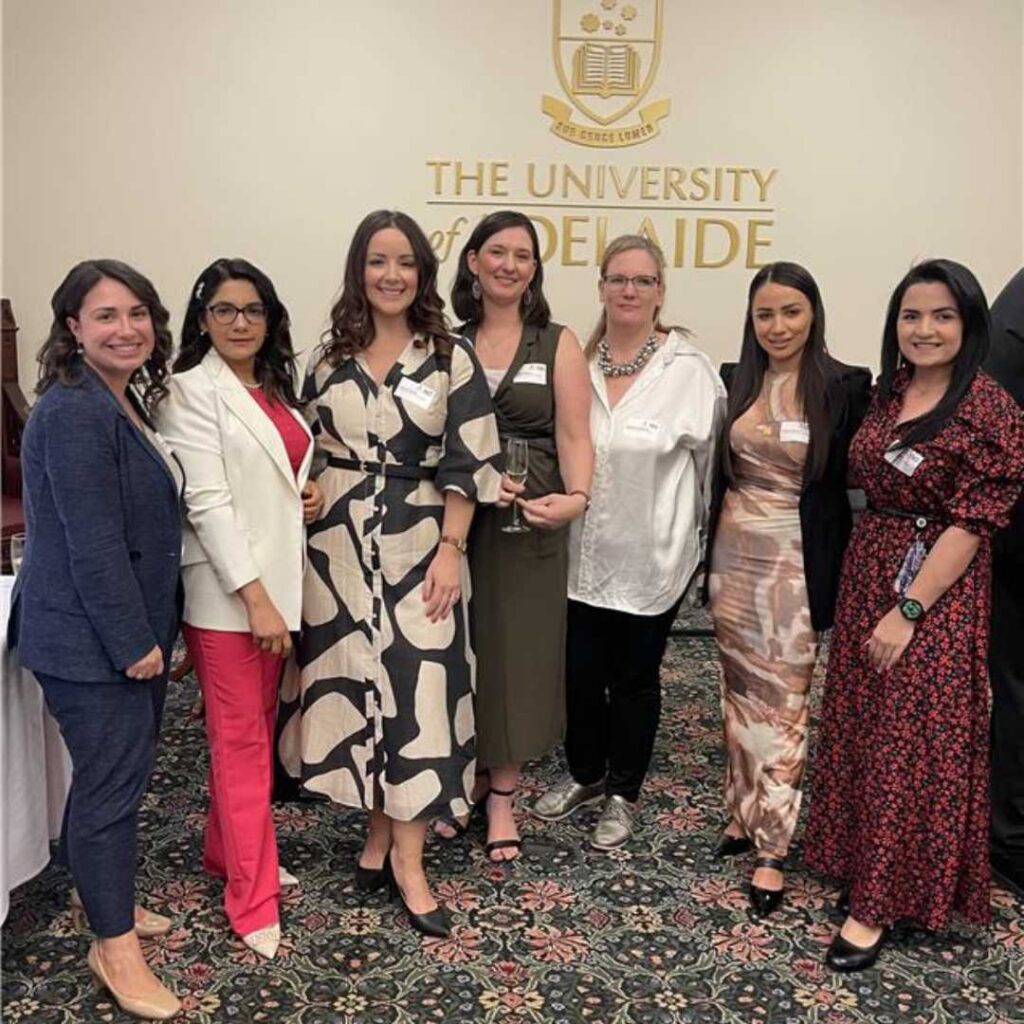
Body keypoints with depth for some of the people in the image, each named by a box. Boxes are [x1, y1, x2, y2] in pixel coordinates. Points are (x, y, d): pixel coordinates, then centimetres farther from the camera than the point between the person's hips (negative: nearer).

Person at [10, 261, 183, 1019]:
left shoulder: (125, 400, 10)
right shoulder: (75, 411, -21)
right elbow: (92, 543, -24)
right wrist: (133, 641, -20)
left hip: (129, 628, 9)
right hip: (92, 639, -9)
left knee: (119, 771, 20)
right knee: (111, 779, 1)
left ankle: (102, 894, 39)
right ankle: (115, 945, 17)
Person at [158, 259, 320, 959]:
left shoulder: (273, 387, 12)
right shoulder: (194, 391, -10)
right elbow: (208, 501, -17)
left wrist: (309, 493, 2)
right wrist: (255, 596, -20)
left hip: (277, 581, 7)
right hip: (227, 589, -7)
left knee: (258, 727, 16)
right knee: (241, 739, 0)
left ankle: (228, 851, 34)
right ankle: (253, 901, 11)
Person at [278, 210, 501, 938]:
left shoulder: (451, 357, -2)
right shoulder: (330, 356, 7)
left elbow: (467, 464, -5)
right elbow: (308, 453, 11)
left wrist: (449, 549, -11)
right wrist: (302, 535, 6)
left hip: (419, 545, -2)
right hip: (339, 546, 3)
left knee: (416, 688, -2)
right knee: (357, 681, 8)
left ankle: (403, 852, 10)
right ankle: (385, 833, 25)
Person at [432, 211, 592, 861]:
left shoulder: (558, 343, 2)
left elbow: (574, 436, -5)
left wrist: (575, 498, -23)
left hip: (528, 520, -1)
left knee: (517, 651, 5)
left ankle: (502, 796, 20)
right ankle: (465, 777, 27)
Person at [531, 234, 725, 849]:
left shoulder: (690, 371, -10)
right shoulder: (578, 362, 1)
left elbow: (707, 459, -2)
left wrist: (689, 527, 6)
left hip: (652, 554, -3)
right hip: (583, 551, 3)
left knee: (635, 676, 12)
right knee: (581, 671, 14)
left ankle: (623, 793, 33)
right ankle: (585, 775, 39)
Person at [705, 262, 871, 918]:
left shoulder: (846, 388, -7)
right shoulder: (735, 382, 6)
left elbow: (858, 481, -6)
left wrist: (841, 572, -9)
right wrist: (709, 551, 9)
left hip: (796, 562, -4)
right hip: (734, 556, 5)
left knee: (783, 703, 1)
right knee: (741, 693, 14)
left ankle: (772, 849, 11)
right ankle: (745, 813, 31)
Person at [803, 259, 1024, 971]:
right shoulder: (888, 392, 6)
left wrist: (908, 610, -18)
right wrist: (870, 588, 8)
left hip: (936, 590, -6)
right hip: (867, 571, 7)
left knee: (910, 739, 2)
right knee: (860, 726, 15)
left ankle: (877, 902, 13)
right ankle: (861, 854, 34)